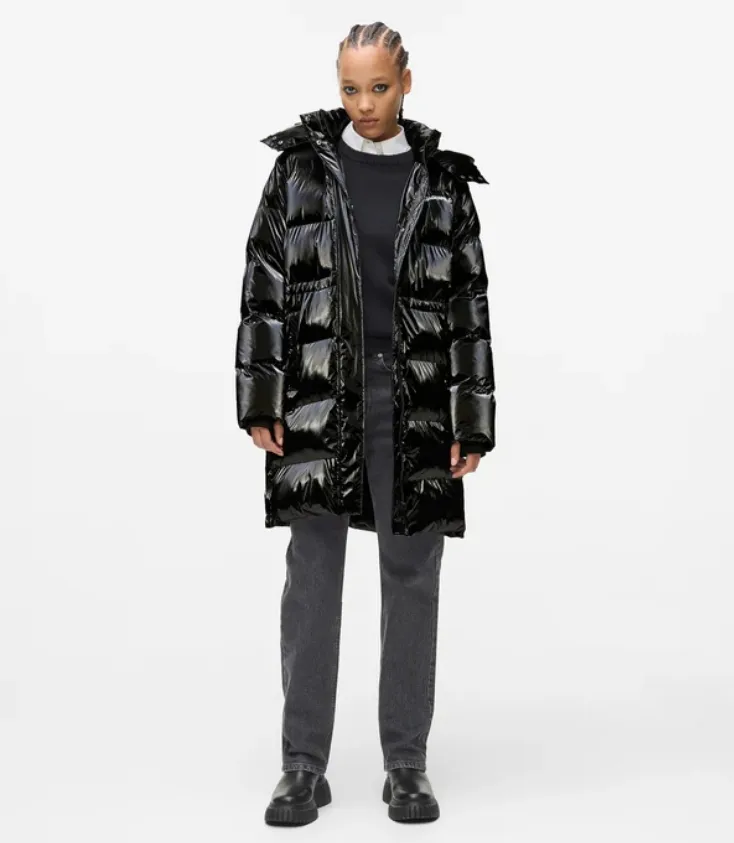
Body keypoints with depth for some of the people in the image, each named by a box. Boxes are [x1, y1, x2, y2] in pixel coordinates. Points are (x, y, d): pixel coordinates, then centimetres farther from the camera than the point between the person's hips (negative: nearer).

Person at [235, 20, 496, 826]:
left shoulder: (443, 179, 6)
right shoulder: (299, 164, 4)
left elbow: (469, 306, 4)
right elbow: (263, 286, 2)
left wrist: (471, 422, -1)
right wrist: (259, 402, -5)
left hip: (415, 398, 1)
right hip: (318, 396, 0)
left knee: (411, 576, 5)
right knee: (312, 573, 1)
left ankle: (406, 765, 16)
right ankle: (303, 766, 11)